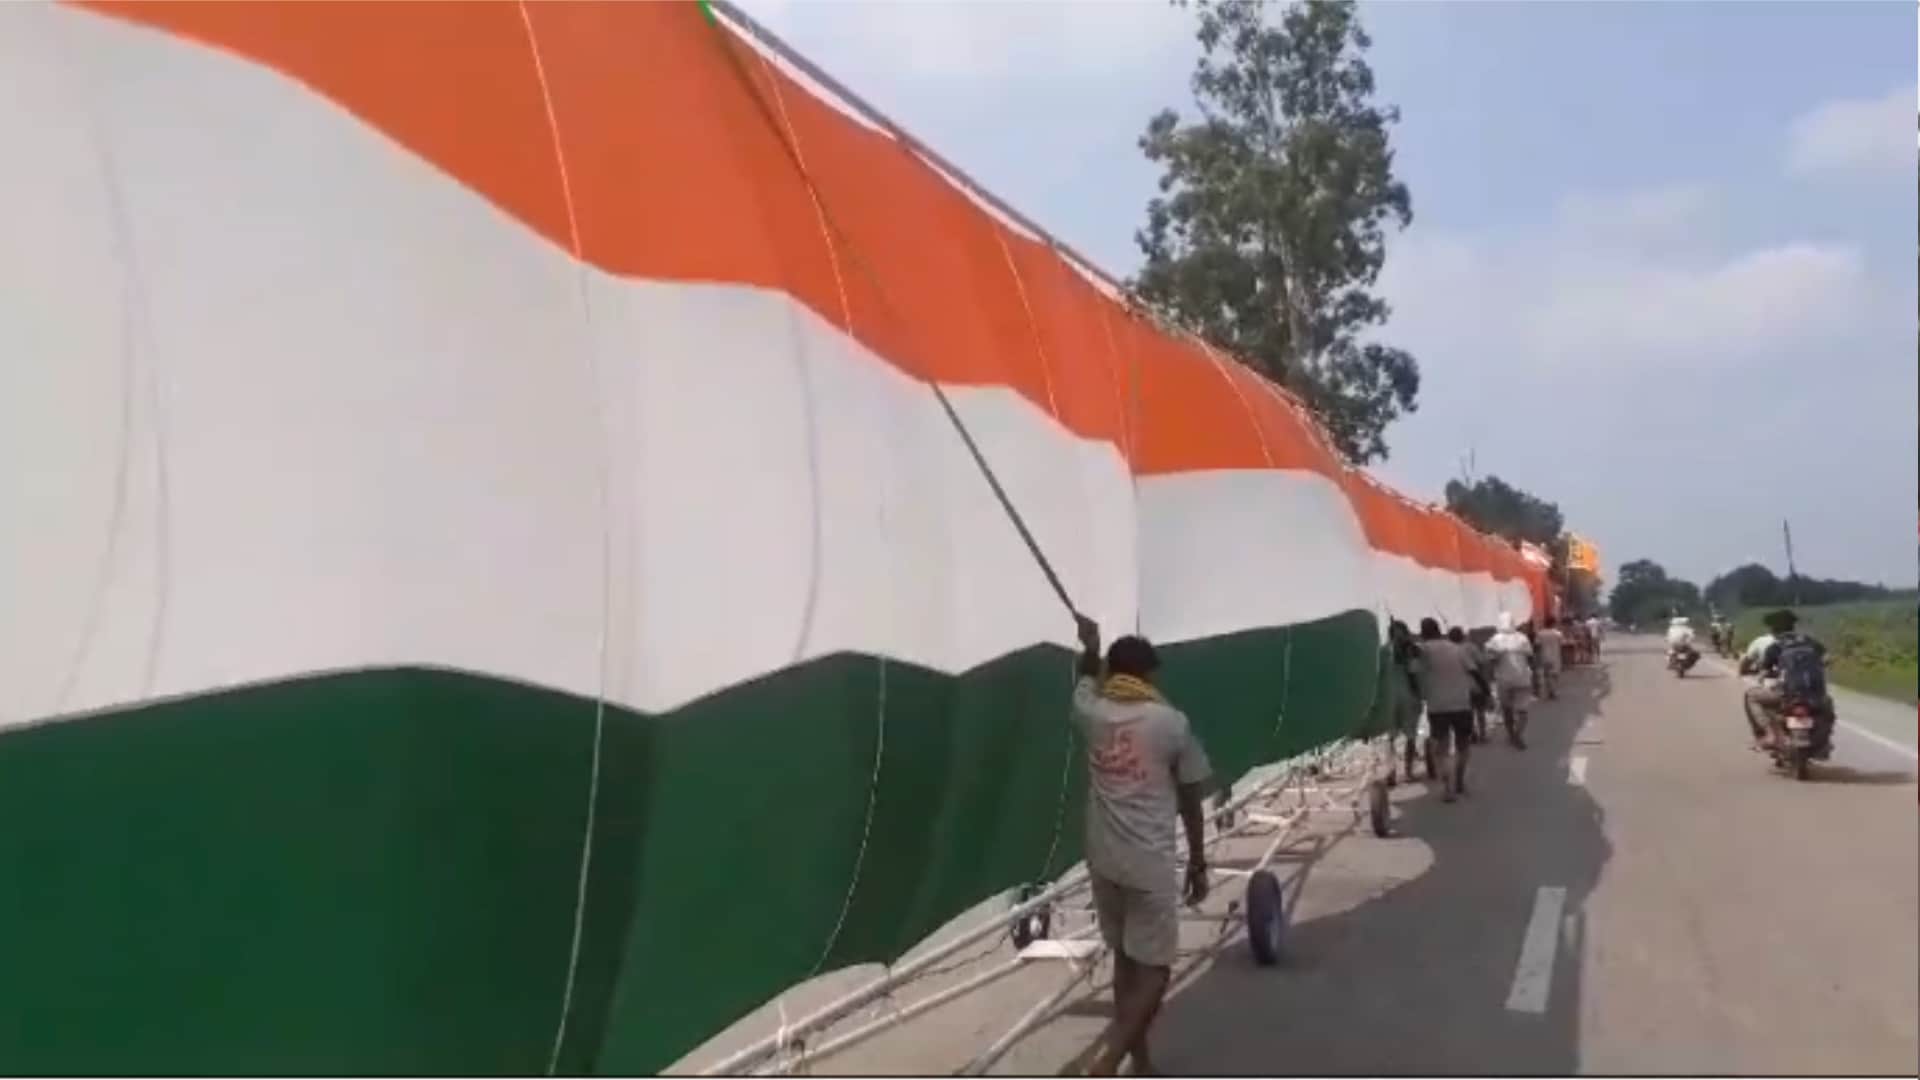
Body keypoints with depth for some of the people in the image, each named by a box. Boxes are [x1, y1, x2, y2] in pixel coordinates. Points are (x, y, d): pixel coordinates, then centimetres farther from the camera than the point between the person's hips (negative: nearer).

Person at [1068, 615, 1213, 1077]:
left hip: (1104, 859, 4)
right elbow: (1191, 802, 0)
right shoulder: (1173, 723, -7)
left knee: (1125, 958, 18)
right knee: (1154, 968, 4)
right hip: (1151, 862, -4)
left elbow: (1087, 680, 25)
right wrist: (1198, 865, 10)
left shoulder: (1092, 713, -1)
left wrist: (1090, 646, 40)